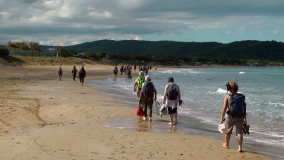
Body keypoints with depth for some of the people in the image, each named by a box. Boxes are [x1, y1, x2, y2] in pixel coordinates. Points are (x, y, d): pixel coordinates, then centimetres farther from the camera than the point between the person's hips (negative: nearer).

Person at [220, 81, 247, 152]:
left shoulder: (227, 97, -11)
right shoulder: (241, 97, 1)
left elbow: (224, 108, -12)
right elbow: (244, 108, 4)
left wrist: (222, 118, -6)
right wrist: (245, 118, 13)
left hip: (230, 116, -2)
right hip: (240, 117, 3)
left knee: (228, 130, 17)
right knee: (239, 131, 5)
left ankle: (226, 144, 36)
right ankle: (240, 147, -7)